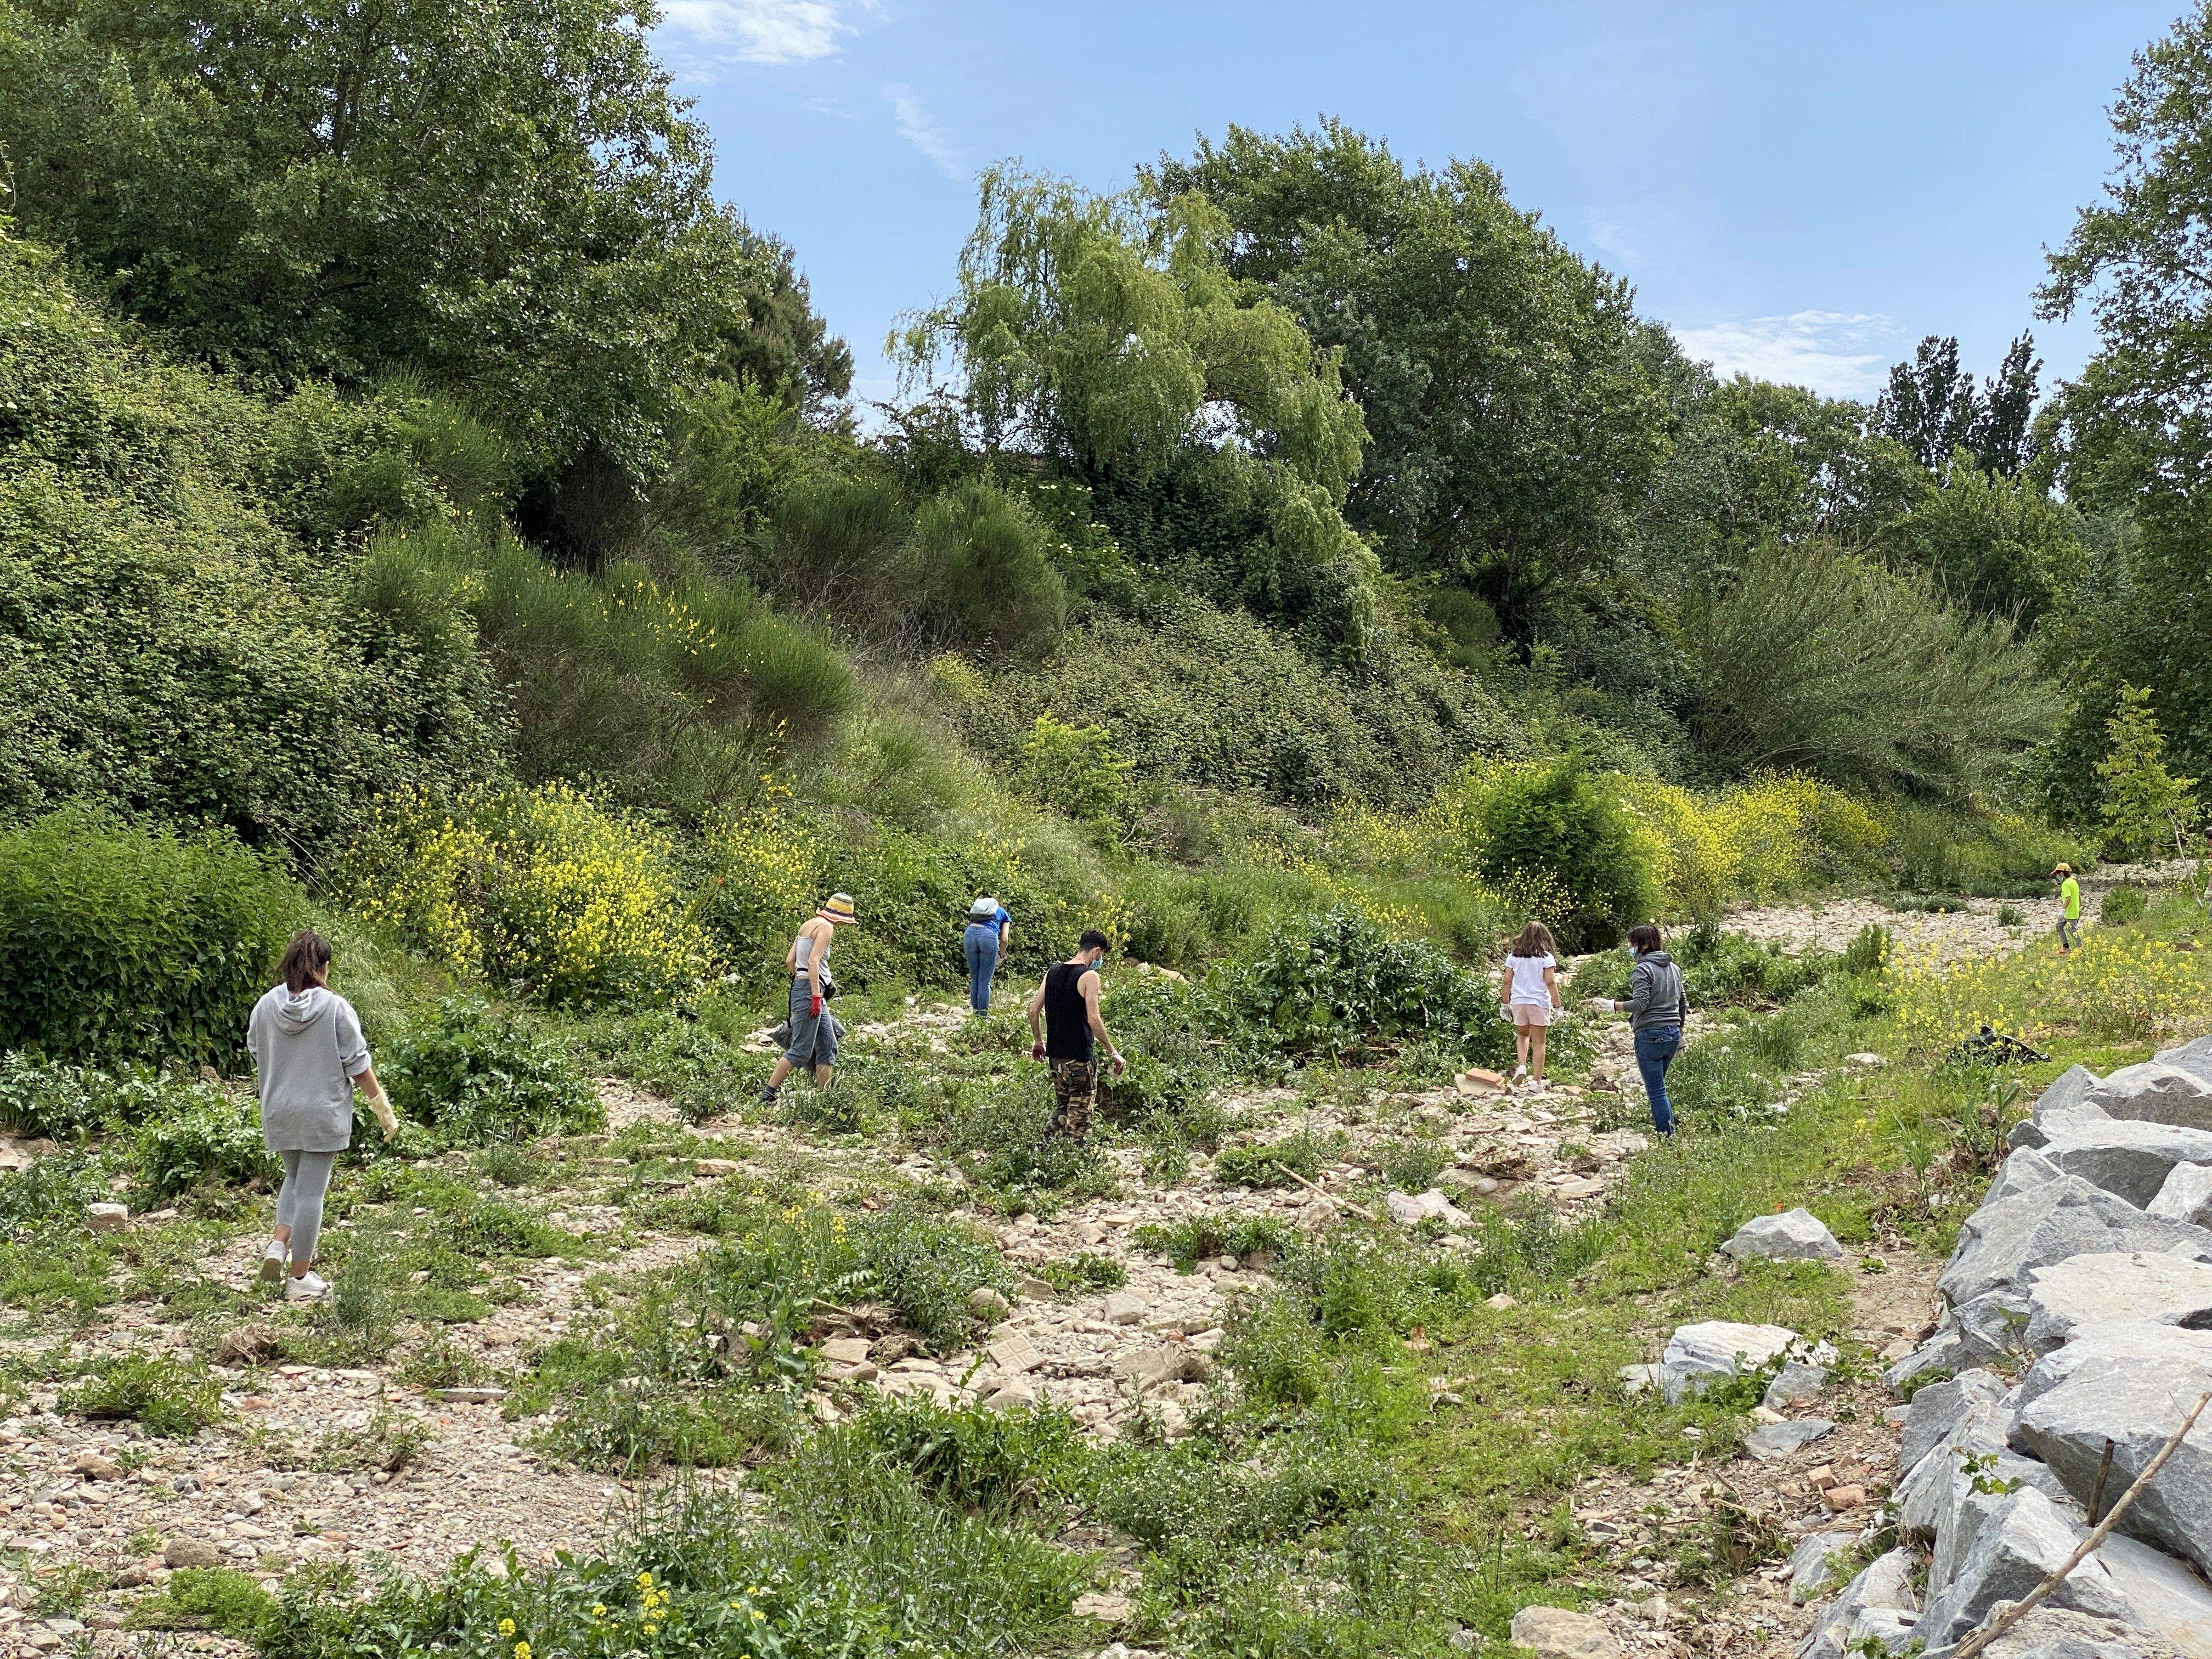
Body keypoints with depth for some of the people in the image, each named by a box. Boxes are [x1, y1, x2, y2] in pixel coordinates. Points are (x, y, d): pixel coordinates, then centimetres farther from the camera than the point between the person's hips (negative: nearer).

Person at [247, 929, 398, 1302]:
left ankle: (278, 1242, 6)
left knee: (295, 1178, 26)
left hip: (279, 1112, 4)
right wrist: (383, 1109, 2)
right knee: (311, 1191, 2)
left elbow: (257, 1058, 11)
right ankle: (300, 1278, 9)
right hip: (323, 1113, -4)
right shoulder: (335, 1008, -13)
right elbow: (358, 1066, -10)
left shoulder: (265, 1005, -3)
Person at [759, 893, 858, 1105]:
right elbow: (813, 961, -19)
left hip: (800, 985, 10)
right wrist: (816, 995, -23)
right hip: (810, 990, -10)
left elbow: (790, 960, 19)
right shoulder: (826, 927, -8)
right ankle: (768, 1095, -7)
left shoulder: (808, 925, 18)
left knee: (828, 1049, 10)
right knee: (800, 1050, -8)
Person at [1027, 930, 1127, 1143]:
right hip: (1079, 1057, -7)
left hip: (1055, 1054, 7)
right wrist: (1113, 1052, -13)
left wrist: (1039, 1042, 21)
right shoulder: (1089, 976, -13)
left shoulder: (1053, 971, 7)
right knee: (1080, 1114, 3)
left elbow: (1033, 1010, 9)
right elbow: (1094, 1019, -20)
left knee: (1062, 1108, 21)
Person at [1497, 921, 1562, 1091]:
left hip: (1518, 1002, 3)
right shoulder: (1546, 957, -4)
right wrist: (1557, 1006, -5)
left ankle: (1521, 1066, 4)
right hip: (1539, 1003, -3)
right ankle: (1537, 1081, 5)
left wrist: (1505, 1003, 13)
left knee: (1522, 1034, 25)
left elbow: (1507, 981, 4)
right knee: (1539, 1042, 4)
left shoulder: (1513, 956, 5)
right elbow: (1550, 983, -9)